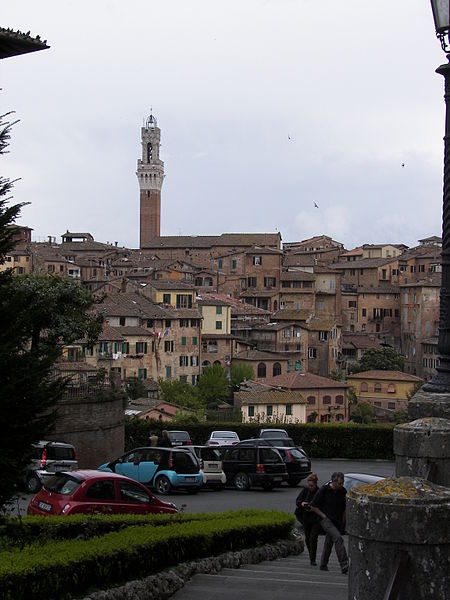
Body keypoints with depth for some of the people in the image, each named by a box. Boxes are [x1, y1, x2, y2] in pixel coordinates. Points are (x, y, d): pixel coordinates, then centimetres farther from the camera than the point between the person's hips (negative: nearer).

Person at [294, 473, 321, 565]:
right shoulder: (305, 490, 0)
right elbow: (297, 501, 3)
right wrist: (302, 503, -18)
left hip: (316, 519, -4)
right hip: (306, 518, 4)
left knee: (313, 538, -13)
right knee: (307, 538, 12)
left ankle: (313, 559, -4)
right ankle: (311, 557, 31)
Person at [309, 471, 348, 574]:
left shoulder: (343, 491, 3)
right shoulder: (324, 490, -11)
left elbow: (344, 508, 17)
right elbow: (313, 506, -6)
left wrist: (343, 521, 10)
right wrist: (324, 516, -10)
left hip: (338, 522, 5)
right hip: (326, 520, -5)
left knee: (329, 543, 12)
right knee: (338, 538, -24)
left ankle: (323, 565, 27)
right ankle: (344, 565, -30)